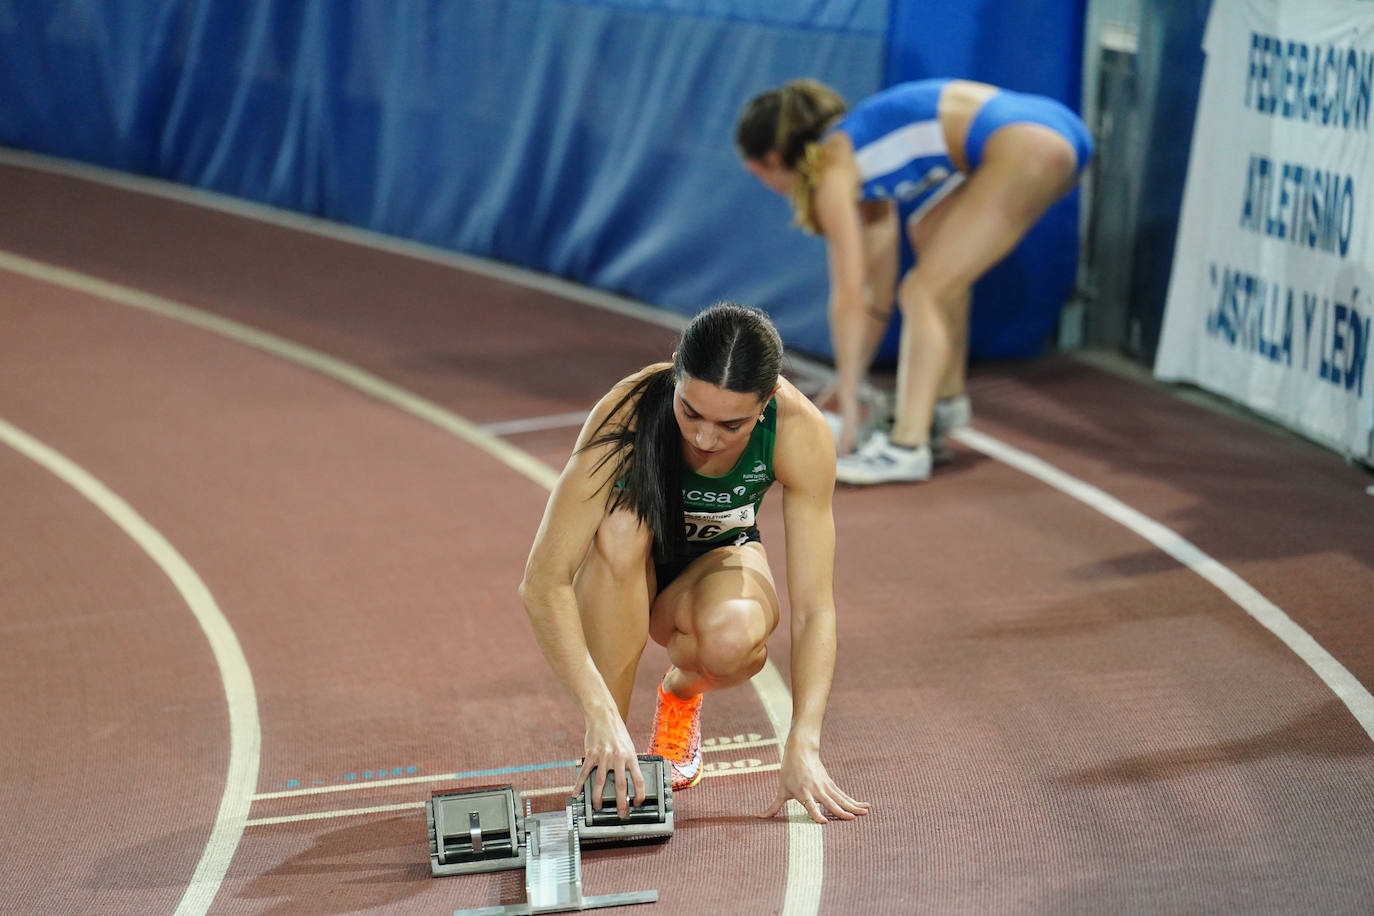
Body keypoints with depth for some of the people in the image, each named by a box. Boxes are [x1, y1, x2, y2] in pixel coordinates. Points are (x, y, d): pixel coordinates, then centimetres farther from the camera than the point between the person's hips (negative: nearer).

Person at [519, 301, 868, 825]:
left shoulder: (800, 432, -29)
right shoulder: (629, 413, -34)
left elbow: (813, 608, -26)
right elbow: (541, 584, -37)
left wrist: (803, 745, -36)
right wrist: (601, 715, -46)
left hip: (719, 557, 1)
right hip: (622, 569, -1)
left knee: (732, 637, -36)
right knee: (623, 524, -38)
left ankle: (681, 693, 3)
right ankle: (602, 762, -24)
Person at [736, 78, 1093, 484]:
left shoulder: (831, 171, 1)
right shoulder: (860, 161, 25)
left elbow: (850, 300, -3)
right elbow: (878, 296, 27)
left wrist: (848, 400, 3)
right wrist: (846, 388, 30)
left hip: (1028, 144, -10)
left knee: (925, 293, -7)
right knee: (929, 231, 29)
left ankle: (907, 447, -14)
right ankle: (947, 397, 30)